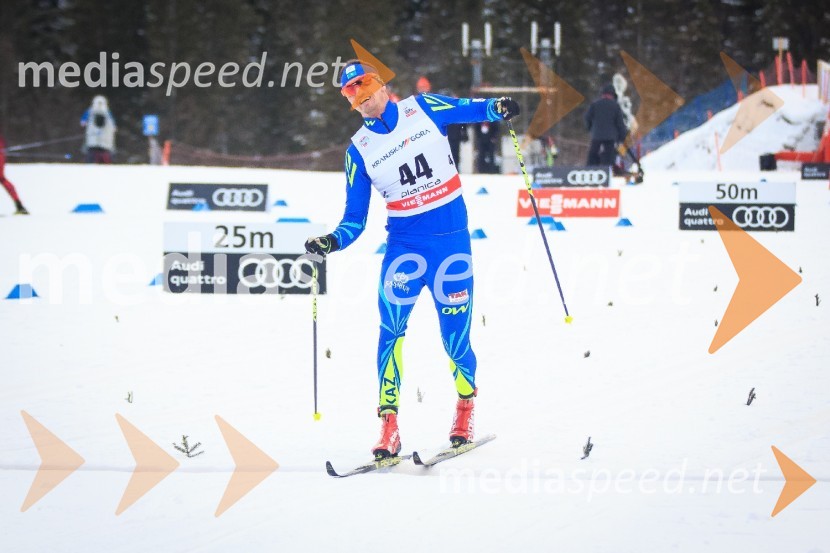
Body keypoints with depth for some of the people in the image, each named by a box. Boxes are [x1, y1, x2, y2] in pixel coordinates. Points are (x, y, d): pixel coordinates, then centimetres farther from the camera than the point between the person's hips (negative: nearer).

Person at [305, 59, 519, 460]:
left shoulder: (422, 109, 1)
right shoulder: (359, 150, 4)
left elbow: (470, 109, 8)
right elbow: (354, 220, 5)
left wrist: (498, 109, -14)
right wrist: (332, 242, -15)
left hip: (451, 237, -1)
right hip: (404, 242, 1)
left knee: (454, 334, -1)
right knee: (391, 330, -14)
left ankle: (465, 405, 25)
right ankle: (388, 423, -10)